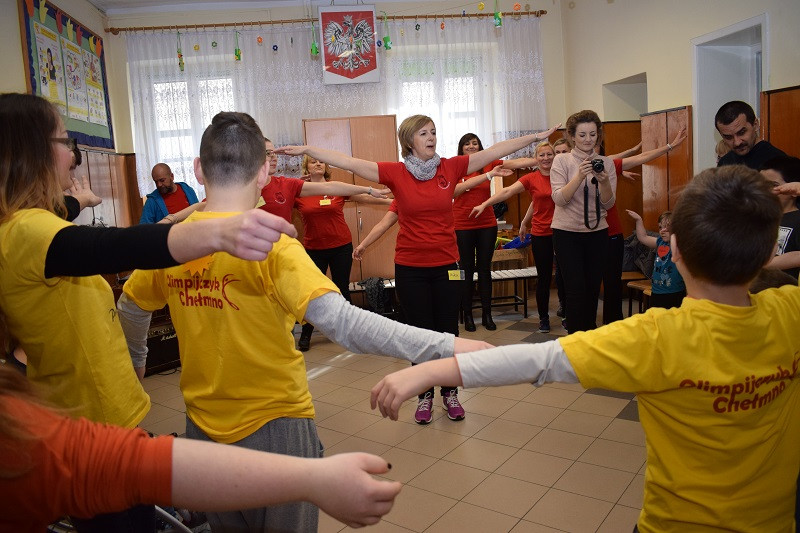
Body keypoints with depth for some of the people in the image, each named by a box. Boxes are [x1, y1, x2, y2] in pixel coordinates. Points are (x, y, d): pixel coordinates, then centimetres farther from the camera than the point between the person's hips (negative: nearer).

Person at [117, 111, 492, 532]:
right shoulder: (270, 245, -23)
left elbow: (128, 309, 11)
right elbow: (339, 321, -35)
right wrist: (444, 346, -36)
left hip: (204, 426, 5)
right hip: (273, 425, -5)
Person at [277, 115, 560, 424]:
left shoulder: (451, 167, -1)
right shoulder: (396, 173, -6)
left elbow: (495, 152, 1)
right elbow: (347, 162, -10)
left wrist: (536, 137, 1)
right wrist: (306, 150, -15)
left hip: (446, 265, 2)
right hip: (410, 268, -1)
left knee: (448, 332, 10)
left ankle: (450, 393, 29)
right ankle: (425, 396, 26)